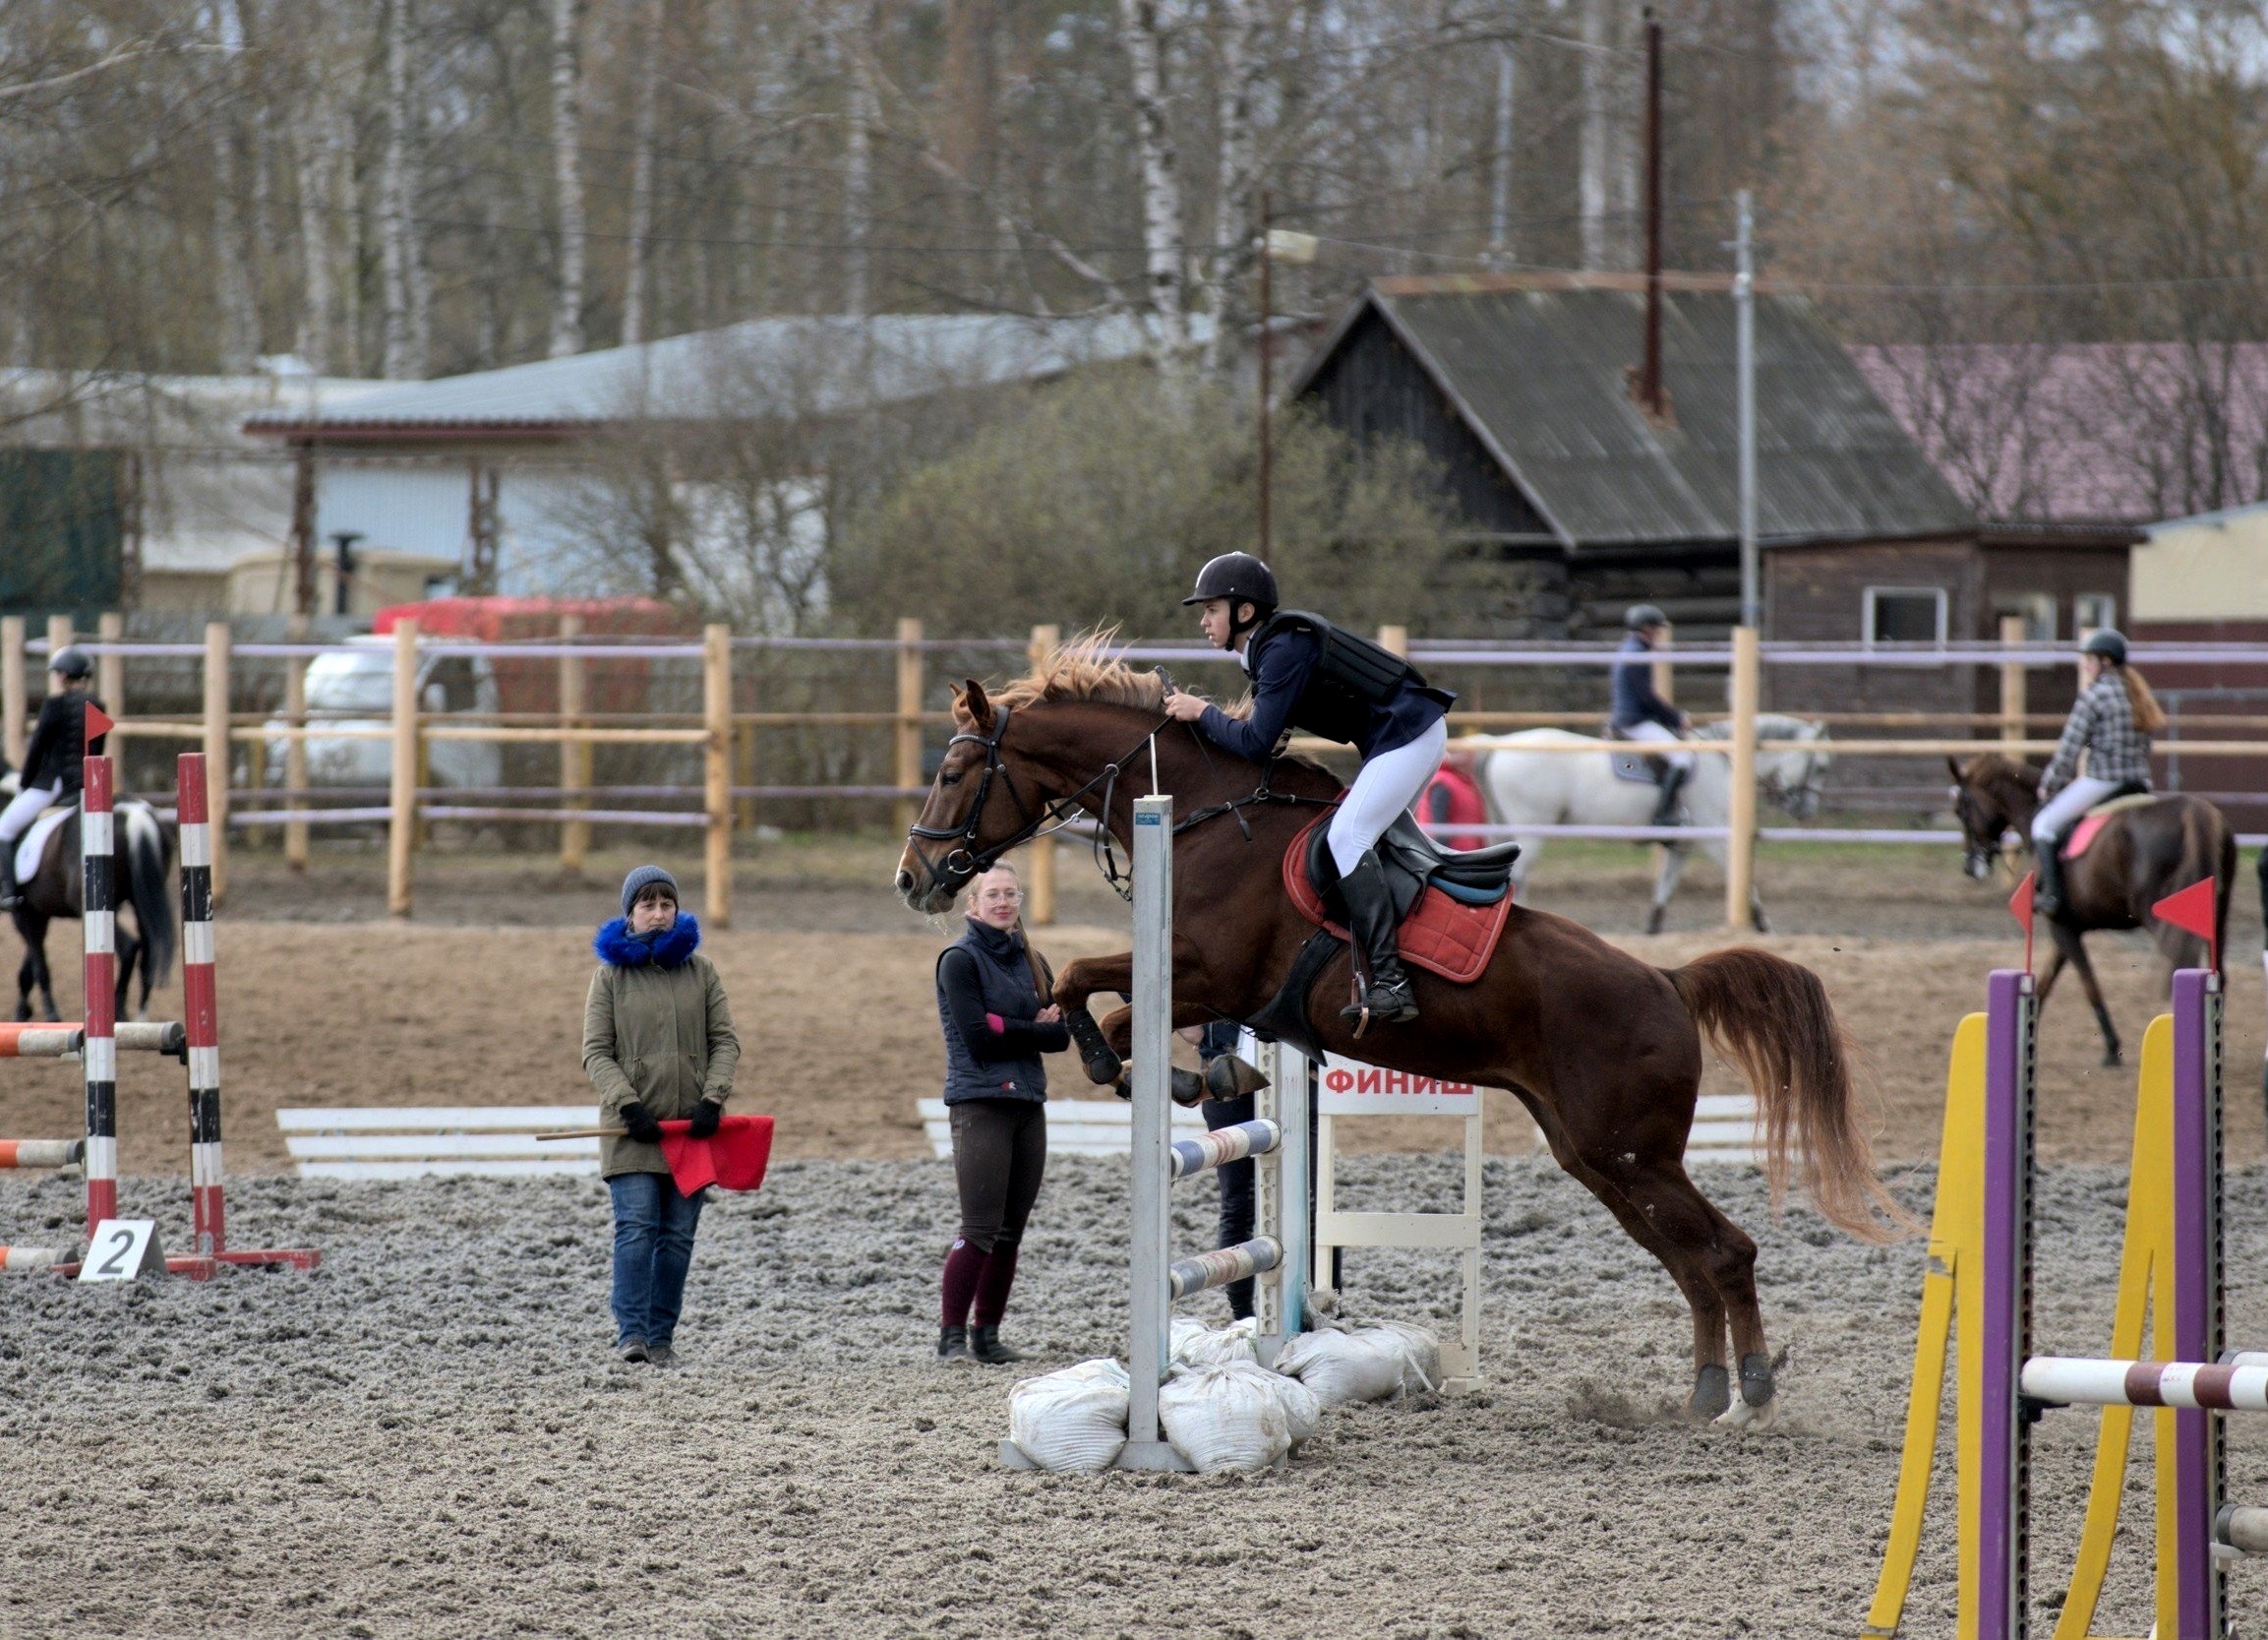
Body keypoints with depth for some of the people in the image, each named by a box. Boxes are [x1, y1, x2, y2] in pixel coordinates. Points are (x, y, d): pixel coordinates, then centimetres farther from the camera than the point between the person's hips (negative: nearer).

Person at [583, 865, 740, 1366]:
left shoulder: (700, 971, 9)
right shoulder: (611, 975, 4)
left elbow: (725, 1042, 7)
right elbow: (597, 1052, 0)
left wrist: (712, 1100, -9)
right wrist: (628, 1105, -14)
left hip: (692, 1124, 2)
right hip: (634, 1127, -2)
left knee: (678, 1235, 3)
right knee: (636, 1228, -13)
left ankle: (662, 1336, 8)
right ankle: (631, 1333, -15)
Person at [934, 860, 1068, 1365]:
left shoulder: (1030, 961, 15)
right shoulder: (960, 960, -4)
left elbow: (1062, 1034, 6)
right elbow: (977, 1035, -15)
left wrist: (1008, 1029, -10)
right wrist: (1035, 1029, -4)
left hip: (1027, 1103, 7)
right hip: (979, 1104, -6)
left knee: (1011, 1230, 7)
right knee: (980, 1229, -11)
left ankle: (987, 1334, 14)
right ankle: (951, 1337, -6)